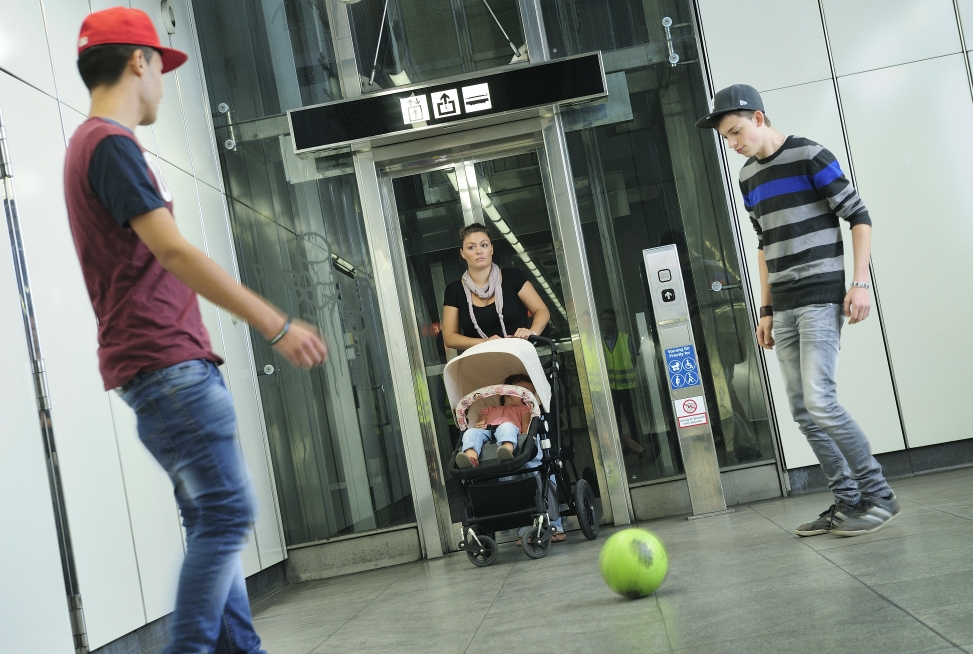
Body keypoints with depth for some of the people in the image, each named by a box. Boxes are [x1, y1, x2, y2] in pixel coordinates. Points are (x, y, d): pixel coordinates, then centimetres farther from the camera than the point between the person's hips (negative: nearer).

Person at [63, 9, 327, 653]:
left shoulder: (93, 145, 22)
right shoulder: (111, 144, -10)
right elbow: (172, 251, -20)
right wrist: (276, 324, -18)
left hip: (169, 362, 10)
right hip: (166, 362, -10)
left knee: (214, 518, 11)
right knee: (228, 511, -9)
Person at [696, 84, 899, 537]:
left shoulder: (809, 157, -7)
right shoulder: (748, 177, 14)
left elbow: (859, 216, -6)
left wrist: (860, 282, -13)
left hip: (820, 299, -7)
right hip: (783, 309, 7)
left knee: (819, 401, -16)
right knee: (803, 412, 4)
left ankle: (880, 497, -1)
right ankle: (848, 502, 14)